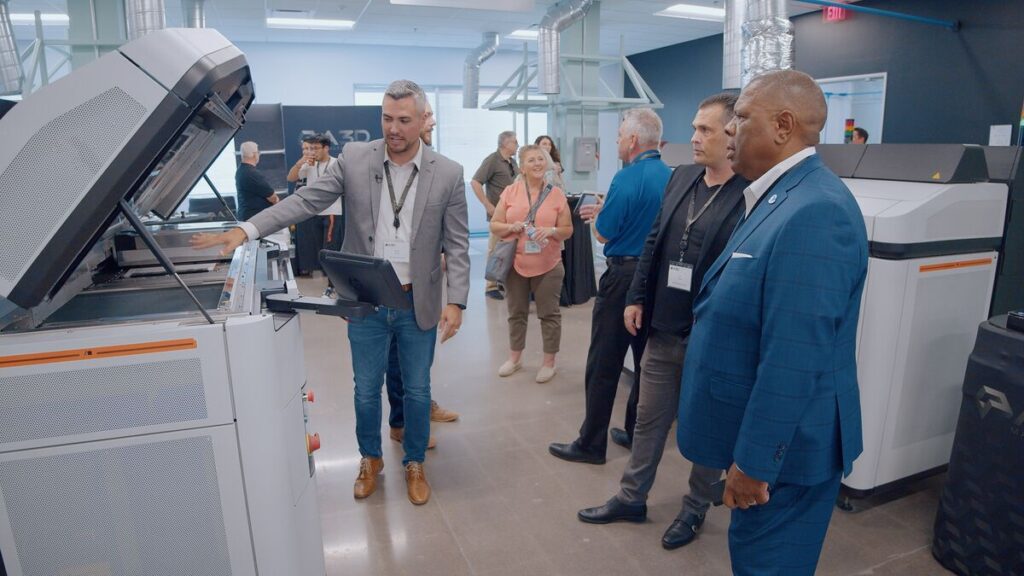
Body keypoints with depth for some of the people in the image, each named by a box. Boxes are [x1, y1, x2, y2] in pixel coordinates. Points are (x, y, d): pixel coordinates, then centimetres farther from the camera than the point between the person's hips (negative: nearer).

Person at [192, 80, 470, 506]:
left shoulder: (448, 174, -7)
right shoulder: (354, 158, -4)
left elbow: (457, 245, -5)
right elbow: (305, 201, -5)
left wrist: (455, 301, -13)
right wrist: (246, 230, -15)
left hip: (418, 304, -1)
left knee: (417, 390, 13)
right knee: (366, 390, 15)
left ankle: (414, 463, 36)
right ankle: (370, 459, 40)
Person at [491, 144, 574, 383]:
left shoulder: (556, 194, -1)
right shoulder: (510, 192, 0)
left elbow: (568, 230, 2)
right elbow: (494, 226, 3)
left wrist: (552, 231, -18)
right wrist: (511, 227, -16)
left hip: (548, 265, -1)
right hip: (515, 263, 1)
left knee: (549, 314, 7)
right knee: (516, 313, 14)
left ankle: (549, 362, 21)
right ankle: (514, 357, 32)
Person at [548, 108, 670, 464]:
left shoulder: (627, 179, -16)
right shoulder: (671, 178, 7)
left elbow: (604, 234, -11)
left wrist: (598, 214, 9)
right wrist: (606, 210, 17)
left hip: (624, 276, -8)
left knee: (604, 364, 1)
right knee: (646, 360, 15)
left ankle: (591, 443, 9)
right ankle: (638, 432, 27)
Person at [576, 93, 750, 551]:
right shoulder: (680, 178, 5)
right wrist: (637, 298, 8)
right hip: (663, 330, 6)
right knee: (648, 420, 18)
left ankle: (695, 509, 37)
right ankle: (630, 497, 37)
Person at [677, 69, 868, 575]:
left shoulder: (813, 212, -26)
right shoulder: (779, 198, 7)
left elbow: (793, 359, -29)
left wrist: (754, 461, -22)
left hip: (781, 443, -9)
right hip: (761, 429, 9)